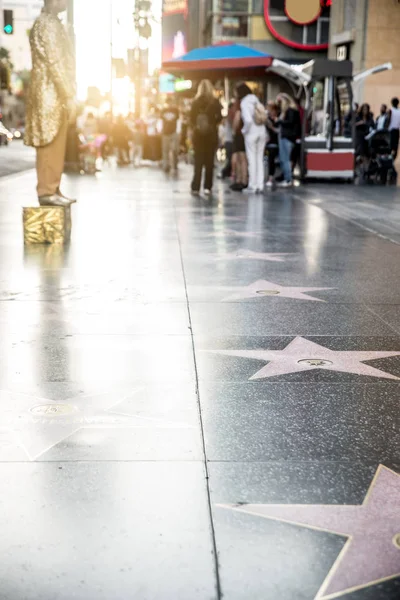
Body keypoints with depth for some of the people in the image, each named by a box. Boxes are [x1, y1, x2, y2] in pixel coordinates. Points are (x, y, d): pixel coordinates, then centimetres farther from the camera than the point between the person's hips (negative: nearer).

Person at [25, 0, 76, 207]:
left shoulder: (51, 23, 18)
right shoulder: (47, 24, -13)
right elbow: (54, 63, -18)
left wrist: (67, 95, 17)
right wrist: (69, 96, -18)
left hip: (55, 95, 10)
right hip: (52, 95, -10)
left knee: (55, 146, 10)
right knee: (51, 145, -7)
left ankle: (52, 190, 14)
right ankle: (47, 192, -4)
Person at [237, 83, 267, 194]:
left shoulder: (244, 103, -12)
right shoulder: (256, 100, 8)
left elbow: (248, 120, -22)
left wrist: (244, 130, -6)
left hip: (251, 134, -6)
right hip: (262, 133, 6)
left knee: (252, 159, 0)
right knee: (259, 159, 10)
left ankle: (252, 186, 3)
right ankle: (260, 185, 11)